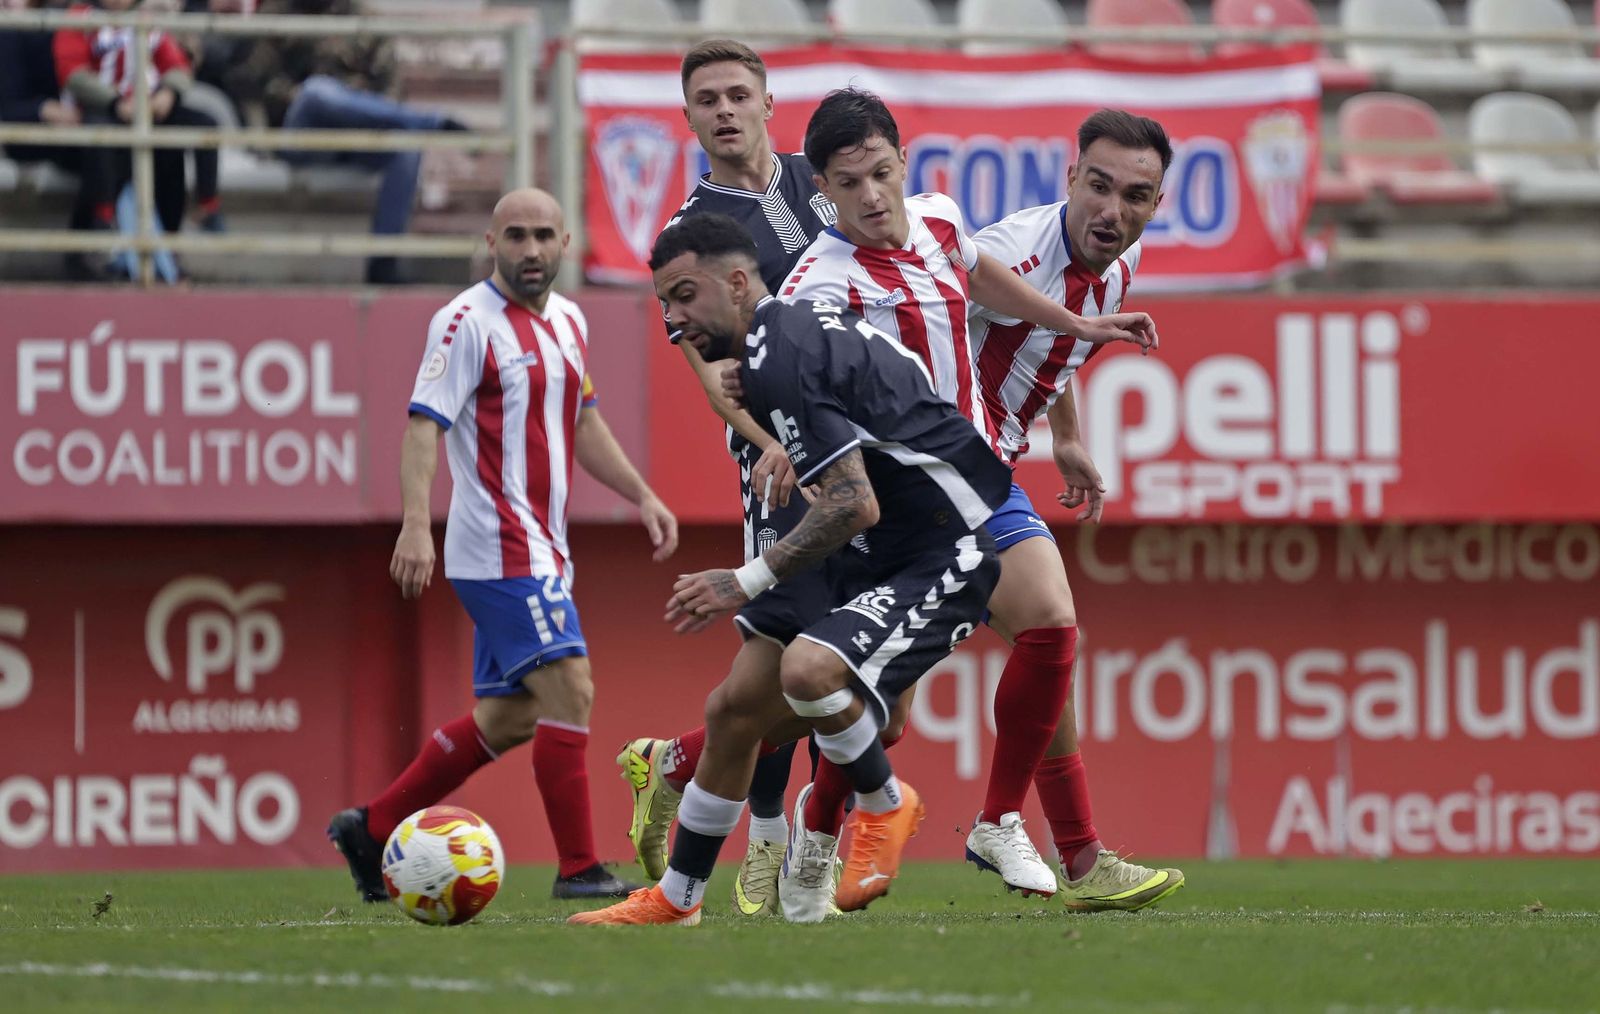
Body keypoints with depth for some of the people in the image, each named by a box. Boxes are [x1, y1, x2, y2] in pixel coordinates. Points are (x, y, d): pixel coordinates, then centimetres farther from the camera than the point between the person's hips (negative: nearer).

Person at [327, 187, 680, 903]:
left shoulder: (568, 322, 14)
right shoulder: (467, 322, -11)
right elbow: (424, 424, -17)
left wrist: (642, 496, 19)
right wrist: (416, 524, -29)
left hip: (541, 550, 9)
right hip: (499, 547, -9)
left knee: (507, 718, 11)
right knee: (569, 690, -15)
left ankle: (370, 829, 21)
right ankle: (579, 870, -11)